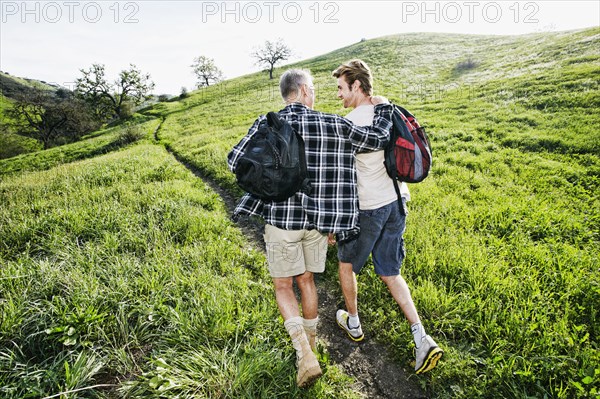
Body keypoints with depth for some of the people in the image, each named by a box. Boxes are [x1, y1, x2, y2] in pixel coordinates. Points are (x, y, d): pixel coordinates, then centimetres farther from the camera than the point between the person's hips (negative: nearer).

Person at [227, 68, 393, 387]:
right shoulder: (334, 125, -5)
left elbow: (235, 162, -1)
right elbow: (379, 139, 3)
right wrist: (383, 108, 21)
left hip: (281, 219, -2)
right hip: (317, 218, 3)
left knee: (283, 287, 13)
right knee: (306, 280, 22)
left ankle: (305, 354, 0)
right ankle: (308, 344, 40)